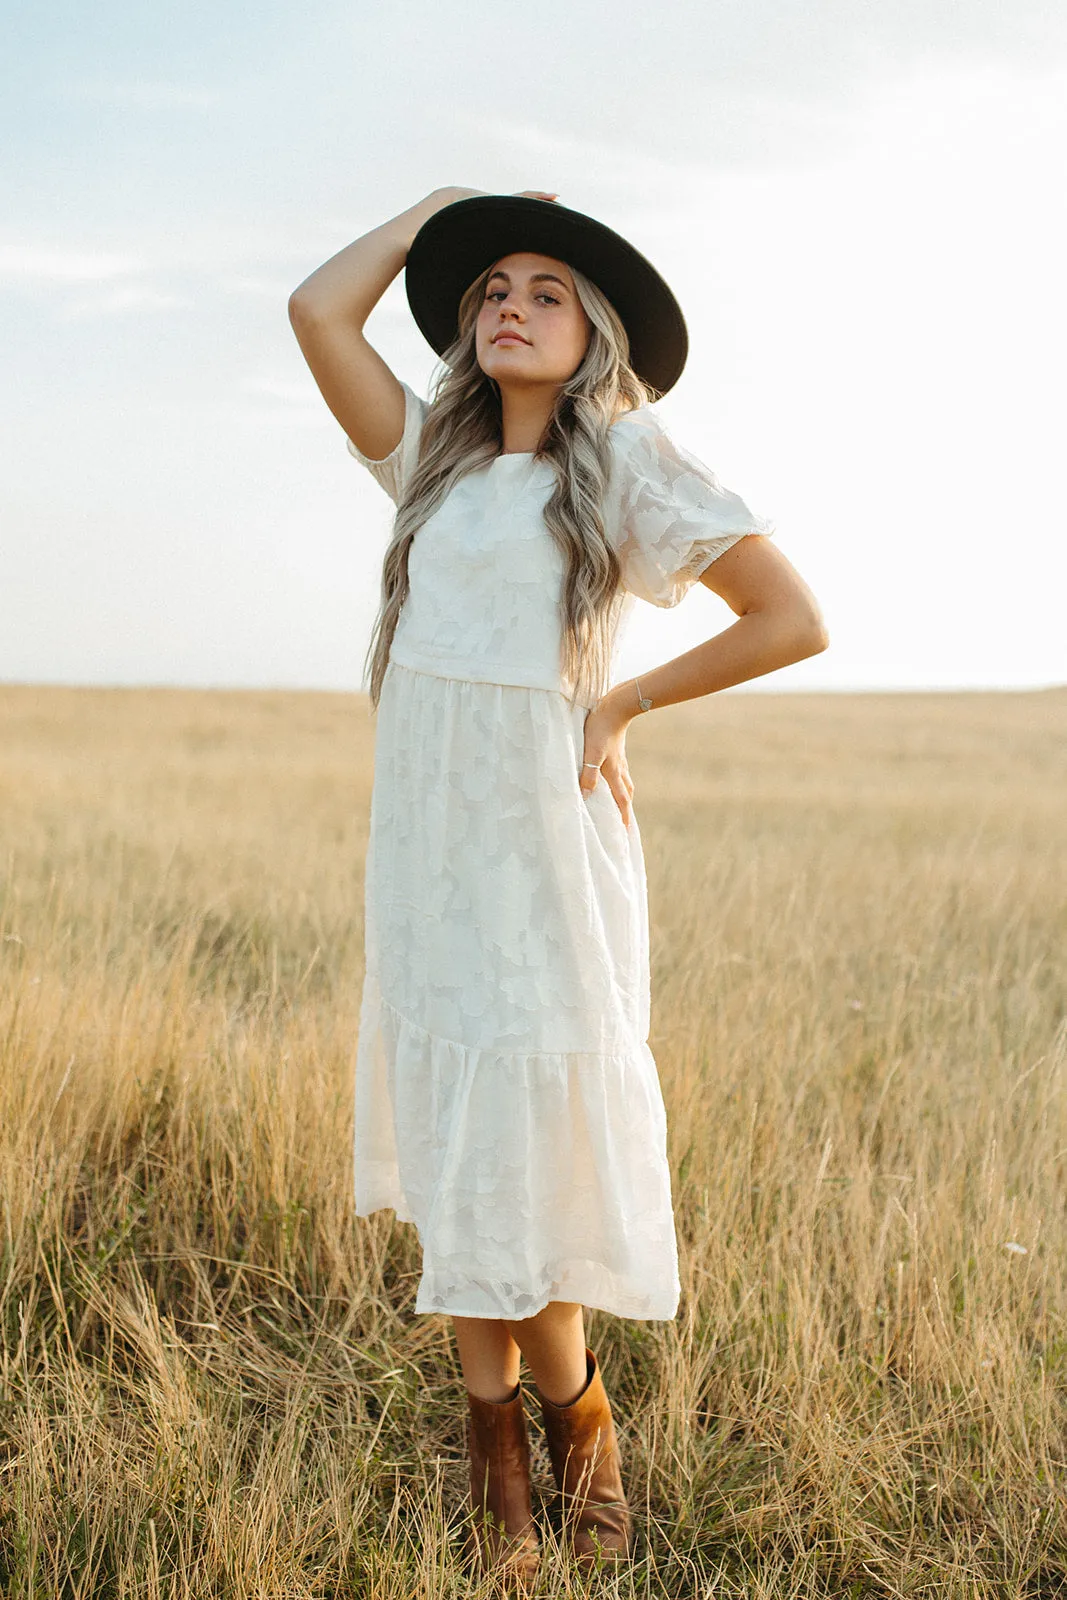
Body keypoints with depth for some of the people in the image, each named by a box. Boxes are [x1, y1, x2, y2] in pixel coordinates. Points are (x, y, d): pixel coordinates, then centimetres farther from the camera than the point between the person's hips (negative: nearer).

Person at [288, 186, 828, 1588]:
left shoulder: (627, 458, -1)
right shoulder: (435, 458, 13)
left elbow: (794, 620, -5)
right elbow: (320, 306, 4)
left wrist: (623, 702, -4)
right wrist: (444, 205, 13)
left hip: (546, 844, -4)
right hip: (429, 844, 5)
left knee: (535, 1152, -3)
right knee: (456, 1156, 7)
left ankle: (579, 1416, 22)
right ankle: (497, 1445, 20)